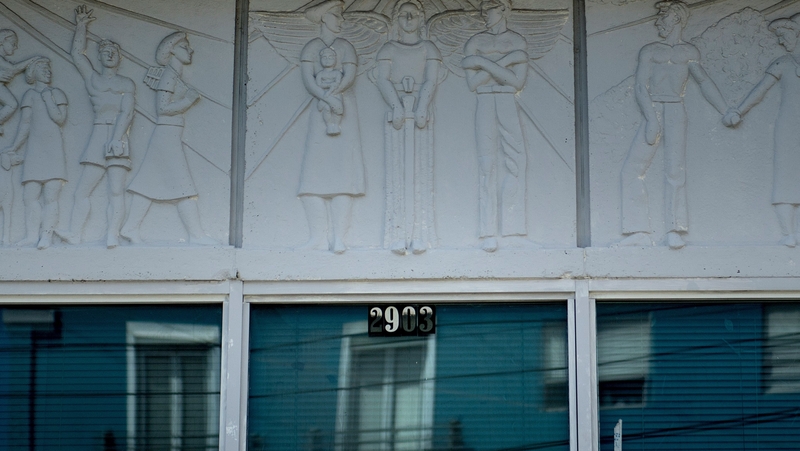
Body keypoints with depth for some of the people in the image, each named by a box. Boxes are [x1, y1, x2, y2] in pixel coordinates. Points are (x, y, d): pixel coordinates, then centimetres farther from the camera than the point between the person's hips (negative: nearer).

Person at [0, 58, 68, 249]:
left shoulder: (57, 94, 11)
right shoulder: (30, 95, 13)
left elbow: (60, 119, -1)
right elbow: (25, 125, 13)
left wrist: (48, 99, -3)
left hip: (53, 151, -2)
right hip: (34, 151, 2)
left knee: (51, 196, -10)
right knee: (30, 196, -5)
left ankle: (46, 235, -10)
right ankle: (32, 235, -2)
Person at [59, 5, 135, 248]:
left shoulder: (126, 84, 7)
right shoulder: (92, 79, 18)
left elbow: (126, 112, -4)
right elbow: (77, 53, 17)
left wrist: (116, 139, -17)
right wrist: (81, 26, 16)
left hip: (118, 139, -4)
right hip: (97, 138, 4)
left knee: (116, 190, -10)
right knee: (82, 190, -2)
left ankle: (112, 236, -14)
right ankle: (74, 234, -3)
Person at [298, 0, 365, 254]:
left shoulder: (345, 47, 11)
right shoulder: (311, 48, 9)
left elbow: (350, 76, -4)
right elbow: (308, 80, -4)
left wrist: (332, 94, -21)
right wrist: (328, 99, -20)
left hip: (344, 109, 0)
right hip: (319, 111, 0)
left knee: (342, 170, -7)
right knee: (315, 172, -8)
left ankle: (338, 238, -12)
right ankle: (318, 237, -9)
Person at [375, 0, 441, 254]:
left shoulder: (428, 49, 10)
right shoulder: (388, 49, 10)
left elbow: (431, 81, -2)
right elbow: (382, 79, -2)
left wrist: (422, 107, -17)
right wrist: (396, 106, -17)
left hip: (421, 114, 0)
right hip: (396, 113, 0)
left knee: (419, 170, -3)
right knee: (398, 170, -5)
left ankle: (419, 236, -4)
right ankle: (398, 236, -7)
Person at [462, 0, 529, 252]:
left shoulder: (518, 42, 8)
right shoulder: (475, 43, 9)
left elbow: (518, 82, -3)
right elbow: (473, 83, -2)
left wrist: (487, 64, -9)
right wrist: (505, 62, -8)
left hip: (508, 106, 1)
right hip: (485, 106, 0)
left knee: (515, 161, -11)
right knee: (489, 166, -8)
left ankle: (510, 226, -8)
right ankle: (489, 232, -10)